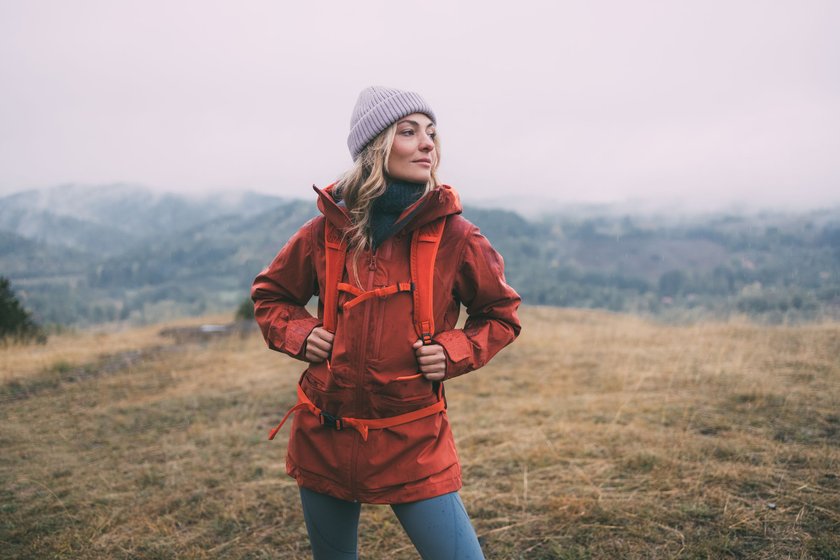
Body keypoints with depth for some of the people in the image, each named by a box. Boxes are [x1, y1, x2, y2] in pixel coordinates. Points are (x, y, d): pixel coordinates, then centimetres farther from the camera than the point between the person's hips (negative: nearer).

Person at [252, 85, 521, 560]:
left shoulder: (453, 235, -7)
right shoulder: (328, 230, -3)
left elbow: (501, 314, 7)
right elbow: (270, 295, 14)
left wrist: (455, 351, -10)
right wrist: (299, 334, -4)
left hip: (414, 443, -2)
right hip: (324, 437, 2)